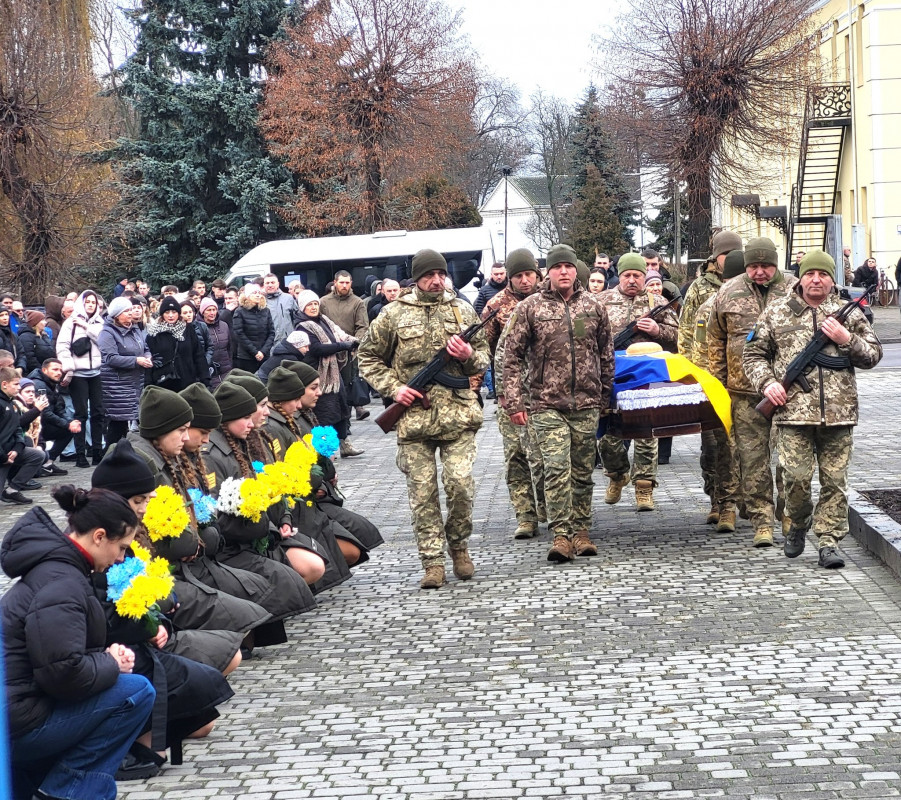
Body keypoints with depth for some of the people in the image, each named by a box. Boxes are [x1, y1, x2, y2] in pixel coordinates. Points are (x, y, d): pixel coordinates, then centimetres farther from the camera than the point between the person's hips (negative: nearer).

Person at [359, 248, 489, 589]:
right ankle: (432, 562, 8)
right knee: (422, 492, 1)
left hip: (458, 416, 1)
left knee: (460, 483, -9)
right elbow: (368, 358, 10)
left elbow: (484, 357, 16)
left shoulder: (462, 311, 11)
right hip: (413, 417, 0)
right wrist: (393, 388, -3)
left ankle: (459, 545, 14)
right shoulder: (394, 314, 5)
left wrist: (469, 355, -7)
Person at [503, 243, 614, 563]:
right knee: (557, 467, -13)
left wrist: (605, 396, 17)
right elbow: (512, 357, 0)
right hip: (548, 404, -3)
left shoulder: (593, 307, 8)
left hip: (587, 405, 3)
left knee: (583, 471, 8)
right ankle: (561, 534, -11)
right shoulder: (529, 308, 0)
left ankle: (581, 531, 18)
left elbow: (606, 355, 17)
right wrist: (514, 402, -5)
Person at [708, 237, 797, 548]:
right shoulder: (728, 293, 5)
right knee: (752, 456, 0)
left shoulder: (794, 290, 1)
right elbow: (715, 341, 11)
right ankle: (762, 520, 5)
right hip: (745, 390, 1)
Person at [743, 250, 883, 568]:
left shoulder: (849, 314, 11)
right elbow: (753, 353, 12)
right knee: (796, 478, -6)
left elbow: (873, 355, 12)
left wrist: (847, 339, -5)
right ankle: (799, 523, 22)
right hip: (794, 411, -1)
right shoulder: (776, 313, 8)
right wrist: (766, 383, -4)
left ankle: (828, 540, 11)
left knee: (835, 481, 2)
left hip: (838, 412, 1)